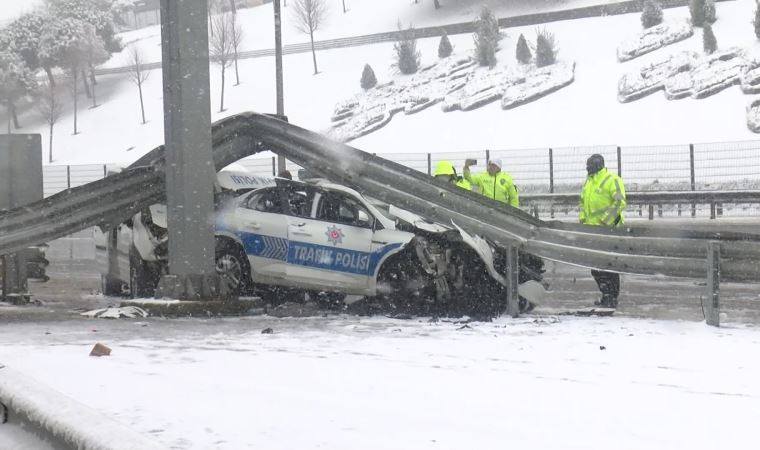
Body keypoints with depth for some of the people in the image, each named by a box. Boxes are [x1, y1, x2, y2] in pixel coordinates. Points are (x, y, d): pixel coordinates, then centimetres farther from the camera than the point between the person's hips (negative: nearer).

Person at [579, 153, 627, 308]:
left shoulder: (612, 180, -10)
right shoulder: (588, 182, 16)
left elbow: (620, 202, -18)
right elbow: (582, 202, 26)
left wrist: (605, 222, -20)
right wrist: (582, 220, 11)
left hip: (608, 229, -9)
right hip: (592, 230, 9)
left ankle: (612, 298, -1)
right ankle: (606, 294, 22)